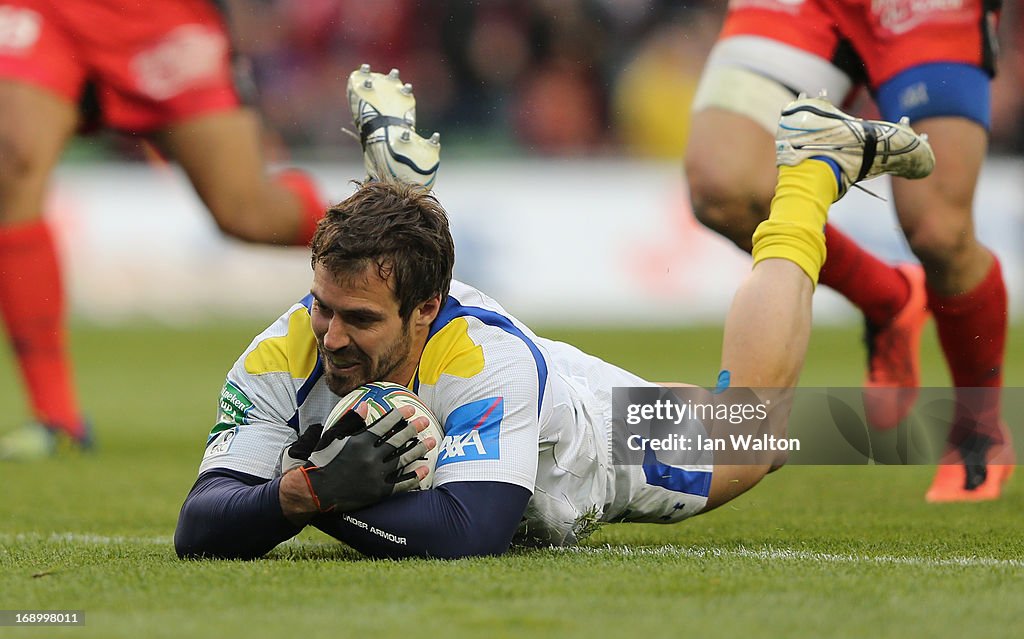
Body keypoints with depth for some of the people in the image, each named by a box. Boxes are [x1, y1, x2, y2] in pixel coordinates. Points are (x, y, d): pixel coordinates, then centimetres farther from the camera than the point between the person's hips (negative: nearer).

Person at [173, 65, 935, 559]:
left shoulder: (486, 358, -49)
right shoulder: (279, 360, -39)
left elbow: (466, 533, -57)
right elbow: (200, 530, -43)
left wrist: (326, 504, -57)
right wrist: (307, 490, -61)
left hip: (590, 442, -3)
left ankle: (815, 157, 34)